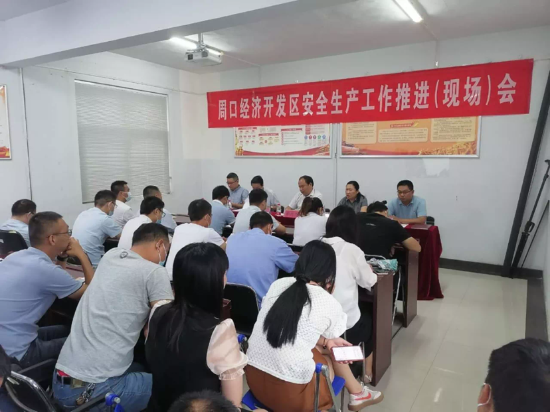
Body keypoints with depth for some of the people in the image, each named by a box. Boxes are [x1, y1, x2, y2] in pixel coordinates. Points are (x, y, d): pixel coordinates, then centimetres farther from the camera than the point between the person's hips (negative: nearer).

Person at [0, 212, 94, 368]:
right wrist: (81, 255, -4)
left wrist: (63, 257, 6)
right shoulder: (44, 269, -24)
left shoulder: (15, 256, 2)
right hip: (15, 354, -9)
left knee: (65, 330, 23)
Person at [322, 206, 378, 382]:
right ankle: (367, 371, 39)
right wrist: (368, 269, 21)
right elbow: (369, 282, 0)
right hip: (346, 325, -4)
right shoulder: (352, 250, -14)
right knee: (370, 317, 30)